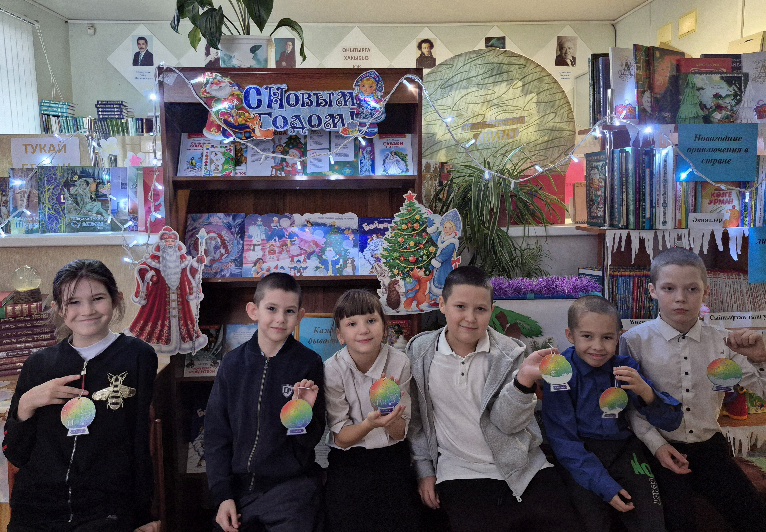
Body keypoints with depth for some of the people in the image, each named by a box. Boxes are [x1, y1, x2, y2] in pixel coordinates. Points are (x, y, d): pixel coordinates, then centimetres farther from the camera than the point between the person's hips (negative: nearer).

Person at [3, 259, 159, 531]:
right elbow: (15, 455, 8)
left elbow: (142, 440, -2)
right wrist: (26, 404, -9)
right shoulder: (38, 364, 5)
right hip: (35, 510, 2)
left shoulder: (138, 356, -3)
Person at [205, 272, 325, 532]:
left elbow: (311, 440, -5)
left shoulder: (309, 363, -9)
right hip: (238, 486, 2)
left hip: (291, 487, -2)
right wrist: (222, 495, -2)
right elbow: (216, 433, 2)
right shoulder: (233, 363, -3)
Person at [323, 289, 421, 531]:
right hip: (348, 460, 0)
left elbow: (399, 434, -5)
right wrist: (370, 424, -27)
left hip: (392, 456, 1)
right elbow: (340, 438, -7)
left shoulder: (399, 362, -9)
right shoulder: (333, 369, -11)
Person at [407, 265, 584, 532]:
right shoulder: (419, 352, -2)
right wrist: (424, 469, 8)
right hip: (461, 474, -1)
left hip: (524, 468, 1)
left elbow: (507, 422, -10)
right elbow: (415, 419, 9)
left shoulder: (509, 353, -3)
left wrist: (524, 379, -25)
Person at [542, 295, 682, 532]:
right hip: (580, 458, -2)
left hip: (624, 450, 3)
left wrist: (646, 392, -26)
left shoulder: (625, 368, -2)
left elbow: (671, 422, -5)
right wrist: (604, 485, -17)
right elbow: (563, 439, -10)